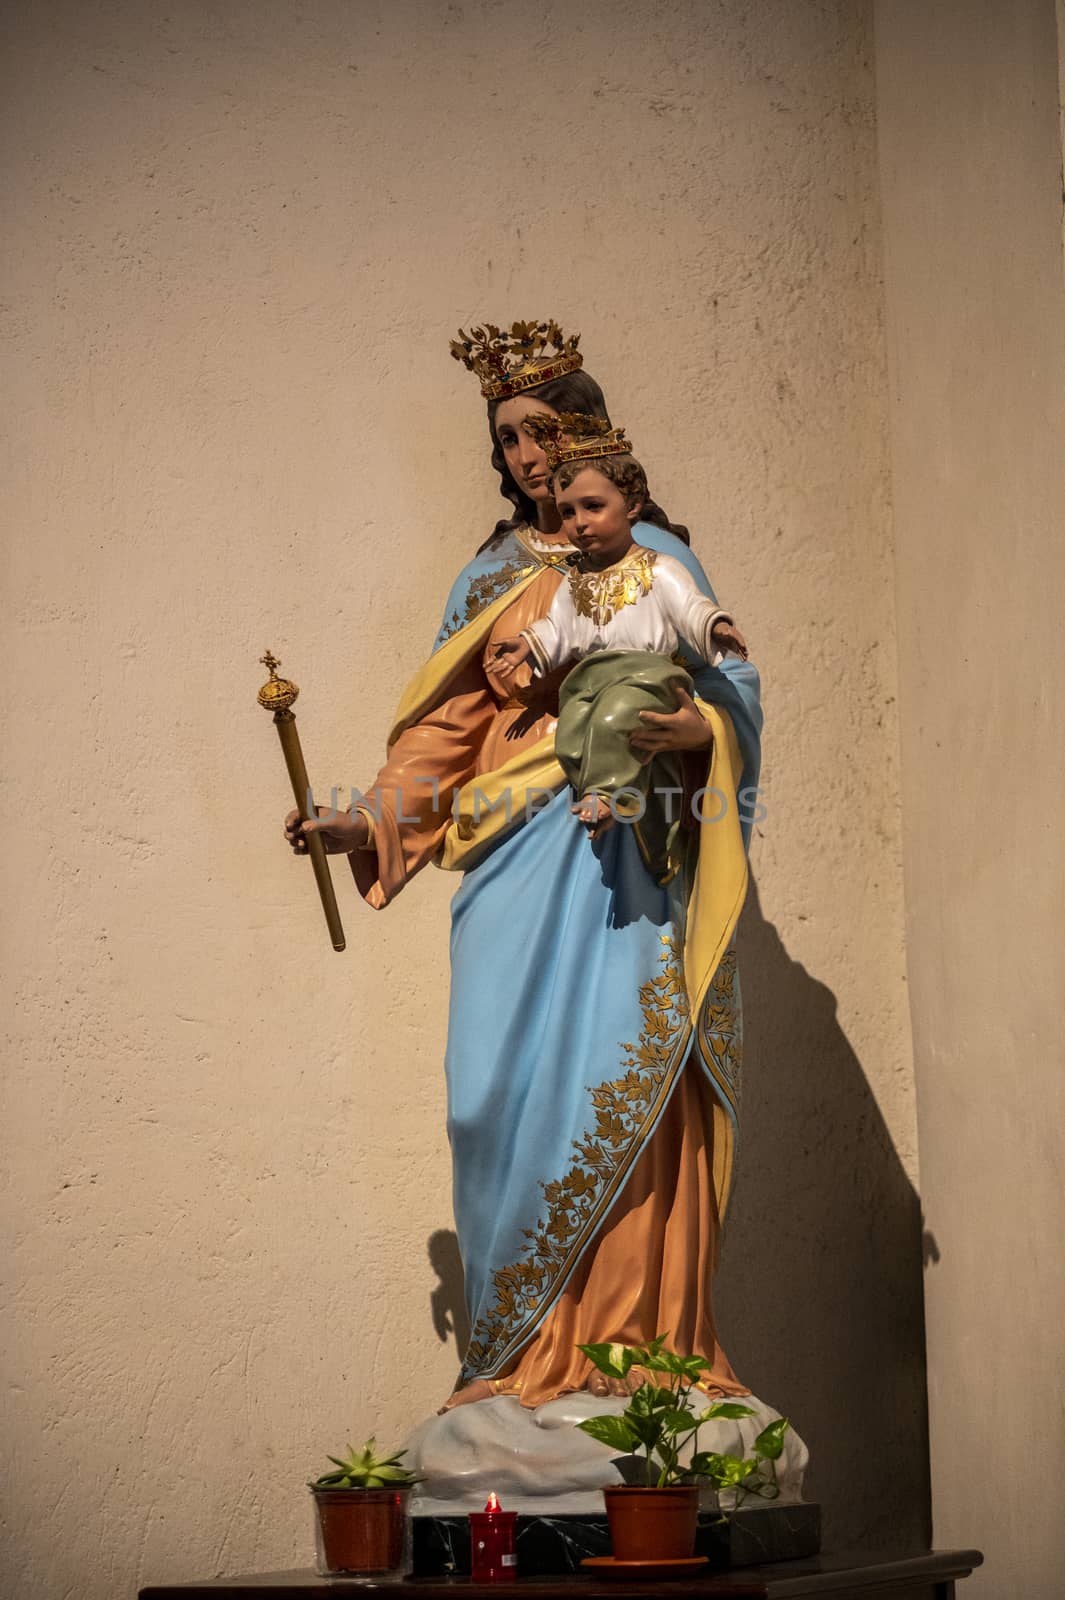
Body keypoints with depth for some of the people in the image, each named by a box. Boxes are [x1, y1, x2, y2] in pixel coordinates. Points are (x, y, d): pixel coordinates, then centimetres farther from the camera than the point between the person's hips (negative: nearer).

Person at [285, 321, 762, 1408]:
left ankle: (635, 1339, -11)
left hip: (628, 849, -2)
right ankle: (529, 1351, -4)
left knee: (627, 1069, -13)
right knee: (510, 1083, -9)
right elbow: (444, 730, 15)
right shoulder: (487, 579, 19)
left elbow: (731, 692, 5)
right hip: (517, 854, 2)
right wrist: (368, 825, 2)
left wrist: (691, 729, -18)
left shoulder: (652, 557, 11)